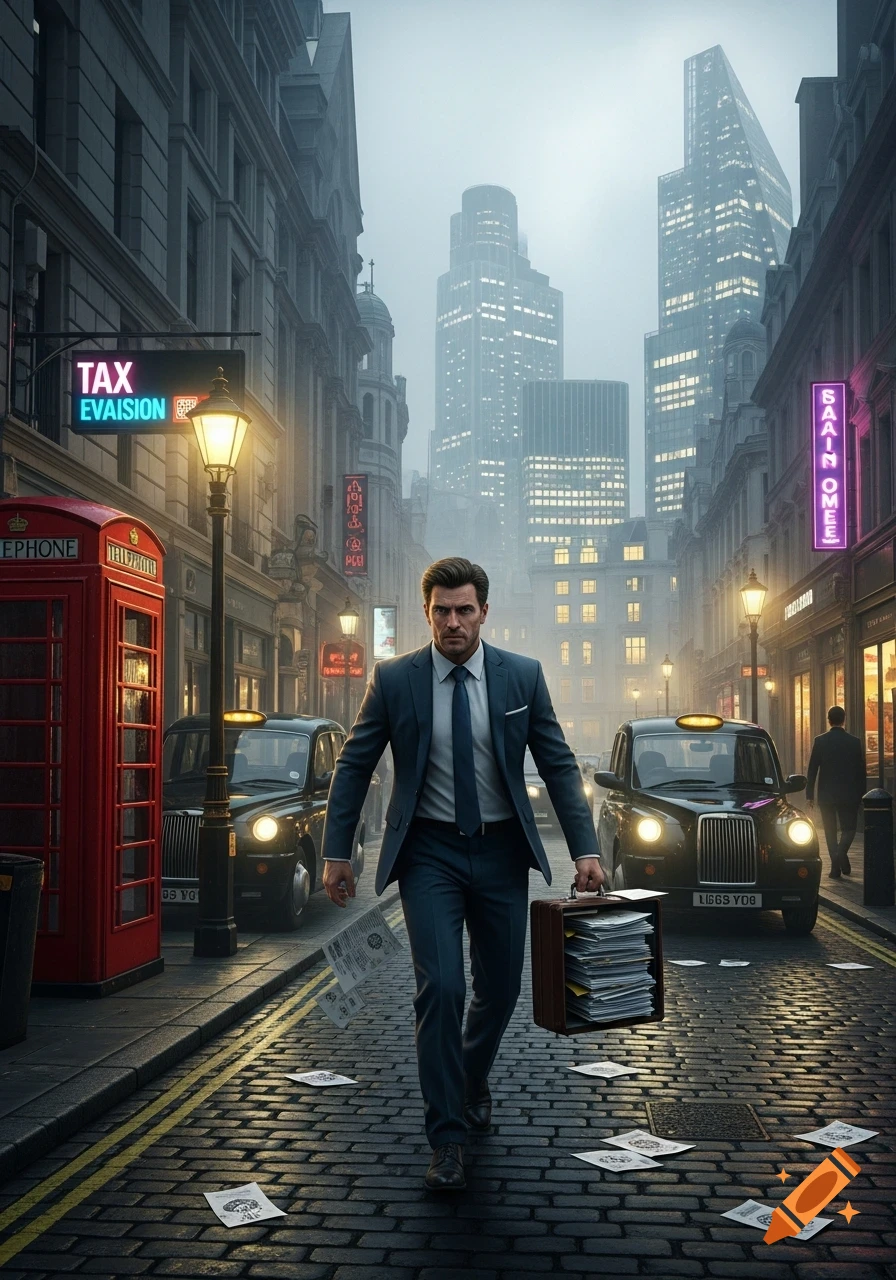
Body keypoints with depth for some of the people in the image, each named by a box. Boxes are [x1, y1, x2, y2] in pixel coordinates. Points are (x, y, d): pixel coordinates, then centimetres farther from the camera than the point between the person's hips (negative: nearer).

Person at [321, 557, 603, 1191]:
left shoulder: (523, 676, -2)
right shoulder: (394, 679, -4)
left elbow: (559, 765, 1)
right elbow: (354, 766, 2)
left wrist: (585, 848, -7)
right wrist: (337, 853, 0)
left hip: (500, 851, 2)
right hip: (429, 853, -2)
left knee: (500, 988, 13)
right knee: (441, 989, -12)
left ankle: (473, 1078, 44)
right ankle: (447, 1138, 1)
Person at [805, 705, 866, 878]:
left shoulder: (820, 741, -4)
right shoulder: (854, 742, -3)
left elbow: (812, 770, -4)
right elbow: (861, 771, 1)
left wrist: (809, 794, 2)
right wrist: (862, 794, 10)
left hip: (826, 794, 0)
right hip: (849, 795, 0)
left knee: (830, 831, 10)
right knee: (848, 828, 11)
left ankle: (836, 867, 5)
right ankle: (841, 852, -18)